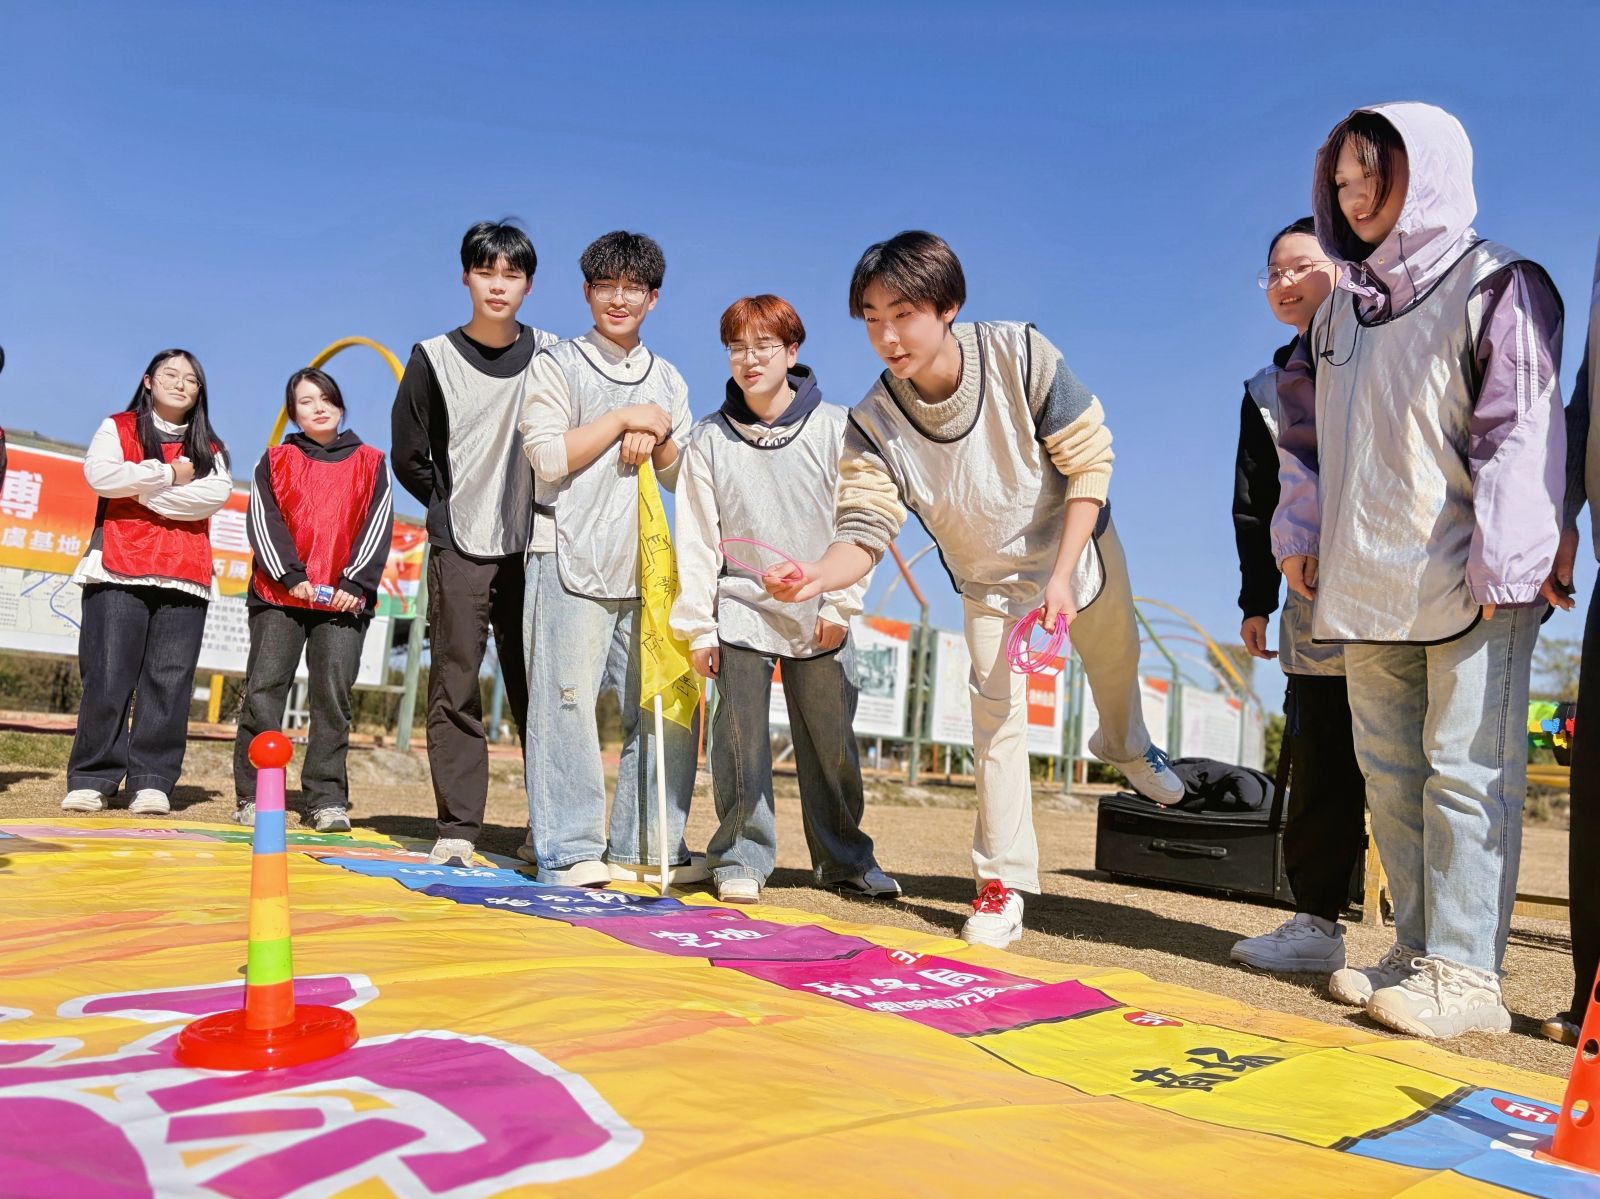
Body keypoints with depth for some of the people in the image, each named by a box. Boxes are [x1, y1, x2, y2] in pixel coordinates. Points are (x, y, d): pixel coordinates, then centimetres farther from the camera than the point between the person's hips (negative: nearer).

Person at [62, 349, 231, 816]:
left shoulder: (210, 449, 18)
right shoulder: (117, 428, 14)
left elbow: (215, 496, -3)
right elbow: (99, 474, -7)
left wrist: (139, 490, -6)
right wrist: (168, 475, -3)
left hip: (185, 579, 2)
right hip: (119, 570, -1)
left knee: (170, 681, -4)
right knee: (108, 676, -6)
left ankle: (152, 782, -2)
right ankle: (91, 779, 1)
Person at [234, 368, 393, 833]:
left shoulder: (370, 463, 13)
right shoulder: (275, 461, 14)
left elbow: (378, 524, 4)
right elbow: (263, 520, 3)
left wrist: (355, 583, -8)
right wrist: (290, 575, -11)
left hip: (344, 600, -1)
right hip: (278, 595, 1)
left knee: (333, 693, -4)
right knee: (264, 689, -3)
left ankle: (327, 799, 1)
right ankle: (252, 797, 4)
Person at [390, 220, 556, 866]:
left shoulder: (550, 356, 4)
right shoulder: (434, 358, 1)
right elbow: (409, 458, 7)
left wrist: (531, 507, 0)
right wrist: (456, 506, 5)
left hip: (532, 550, 1)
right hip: (460, 551, 0)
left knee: (537, 690, 3)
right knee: (454, 690, 0)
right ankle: (456, 828, 8)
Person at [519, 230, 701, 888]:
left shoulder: (668, 380, 20)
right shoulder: (556, 365, 7)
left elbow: (685, 480, 16)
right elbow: (547, 458, -8)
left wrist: (657, 439, -3)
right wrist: (624, 419, -6)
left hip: (648, 568, 5)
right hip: (571, 563, -4)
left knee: (667, 707, 2)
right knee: (568, 701, -7)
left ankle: (647, 845, 13)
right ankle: (567, 850, 0)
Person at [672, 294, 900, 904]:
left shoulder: (836, 428, 0)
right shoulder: (709, 440, 2)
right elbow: (697, 538, 2)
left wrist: (840, 605, -5)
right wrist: (697, 626, -1)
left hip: (819, 618, 0)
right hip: (741, 610, 0)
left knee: (831, 742, 7)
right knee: (741, 740, 0)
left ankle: (845, 859, 22)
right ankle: (742, 859, 13)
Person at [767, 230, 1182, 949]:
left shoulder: (1019, 355, -30)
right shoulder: (872, 424, -26)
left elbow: (1089, 462, -22)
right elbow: (866, 527, -31)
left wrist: (1061, 577, -26)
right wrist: (819, 576, -54)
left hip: (1080, 543, 1)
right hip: (990, 580, 0)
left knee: (1114, 657, 21)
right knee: (997, 717, -6)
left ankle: (1125, 746, 59)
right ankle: (1002, 883, 9)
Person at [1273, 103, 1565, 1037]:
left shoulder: (1496, 284, -2)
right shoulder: (1342, 306, 17)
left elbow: (1521, 430, -10)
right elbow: (1306, 426, 22)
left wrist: (1503, 561, -17)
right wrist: (1299, 531, 13)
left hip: (1470, 583, -7)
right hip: (1368, 582, 7)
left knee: (1467, 767, -5)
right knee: (1390, 769, 9)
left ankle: (1465, 971, 2)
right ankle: (1419, 951, 20)